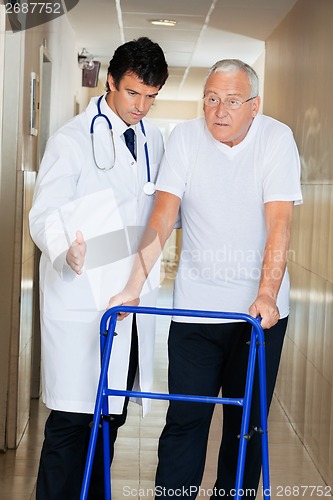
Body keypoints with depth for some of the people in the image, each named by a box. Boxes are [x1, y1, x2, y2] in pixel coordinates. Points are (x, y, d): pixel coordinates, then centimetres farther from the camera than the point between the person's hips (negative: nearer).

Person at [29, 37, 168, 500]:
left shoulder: (153, 139, 13)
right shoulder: (72, 140, -5)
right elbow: (44, 214, -11)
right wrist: (67, 247, -33)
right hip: (82, 300, -6)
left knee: (111, 416, 11)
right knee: (73, 417, -5)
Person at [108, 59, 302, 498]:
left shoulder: (277, 139, -7)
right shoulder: (186, 137, -2)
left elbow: (279, 222, -15)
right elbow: (163, 215, -8)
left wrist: (266, 295, -25)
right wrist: (134, 285, -17)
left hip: (260, 305, 0)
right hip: (195, 302, 1)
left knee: (247, 421, 8)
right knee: (185, 417, 0)